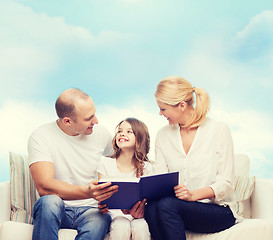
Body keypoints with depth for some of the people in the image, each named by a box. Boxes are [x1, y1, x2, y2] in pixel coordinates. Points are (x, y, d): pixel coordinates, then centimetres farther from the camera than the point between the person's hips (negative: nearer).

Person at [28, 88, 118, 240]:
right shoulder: (41, 137, -10)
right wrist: (87, 192, -36)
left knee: (101, 220, -34)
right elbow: (44, 187, -21)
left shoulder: (100, 133, 3)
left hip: (90, 210, 2)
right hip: (56, 210, -2)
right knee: (50, 201, -37)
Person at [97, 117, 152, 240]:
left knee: (140, 228, -33)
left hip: (137, 216, 1)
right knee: (122, 228, -34)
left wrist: (141, 211, -24)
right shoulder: (106, 164, 3)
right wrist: (102, 207, -21)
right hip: (115, 214, 0)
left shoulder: (146, 168, 3)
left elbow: (148, 199, -1)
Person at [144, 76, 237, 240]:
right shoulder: (163, 135, 11)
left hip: (218, 209, -3)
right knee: (152, 209, -31)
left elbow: (225, 183, -8)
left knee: (167, 205, -32)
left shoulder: (219, 130, -3)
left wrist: (193, 194, -26)